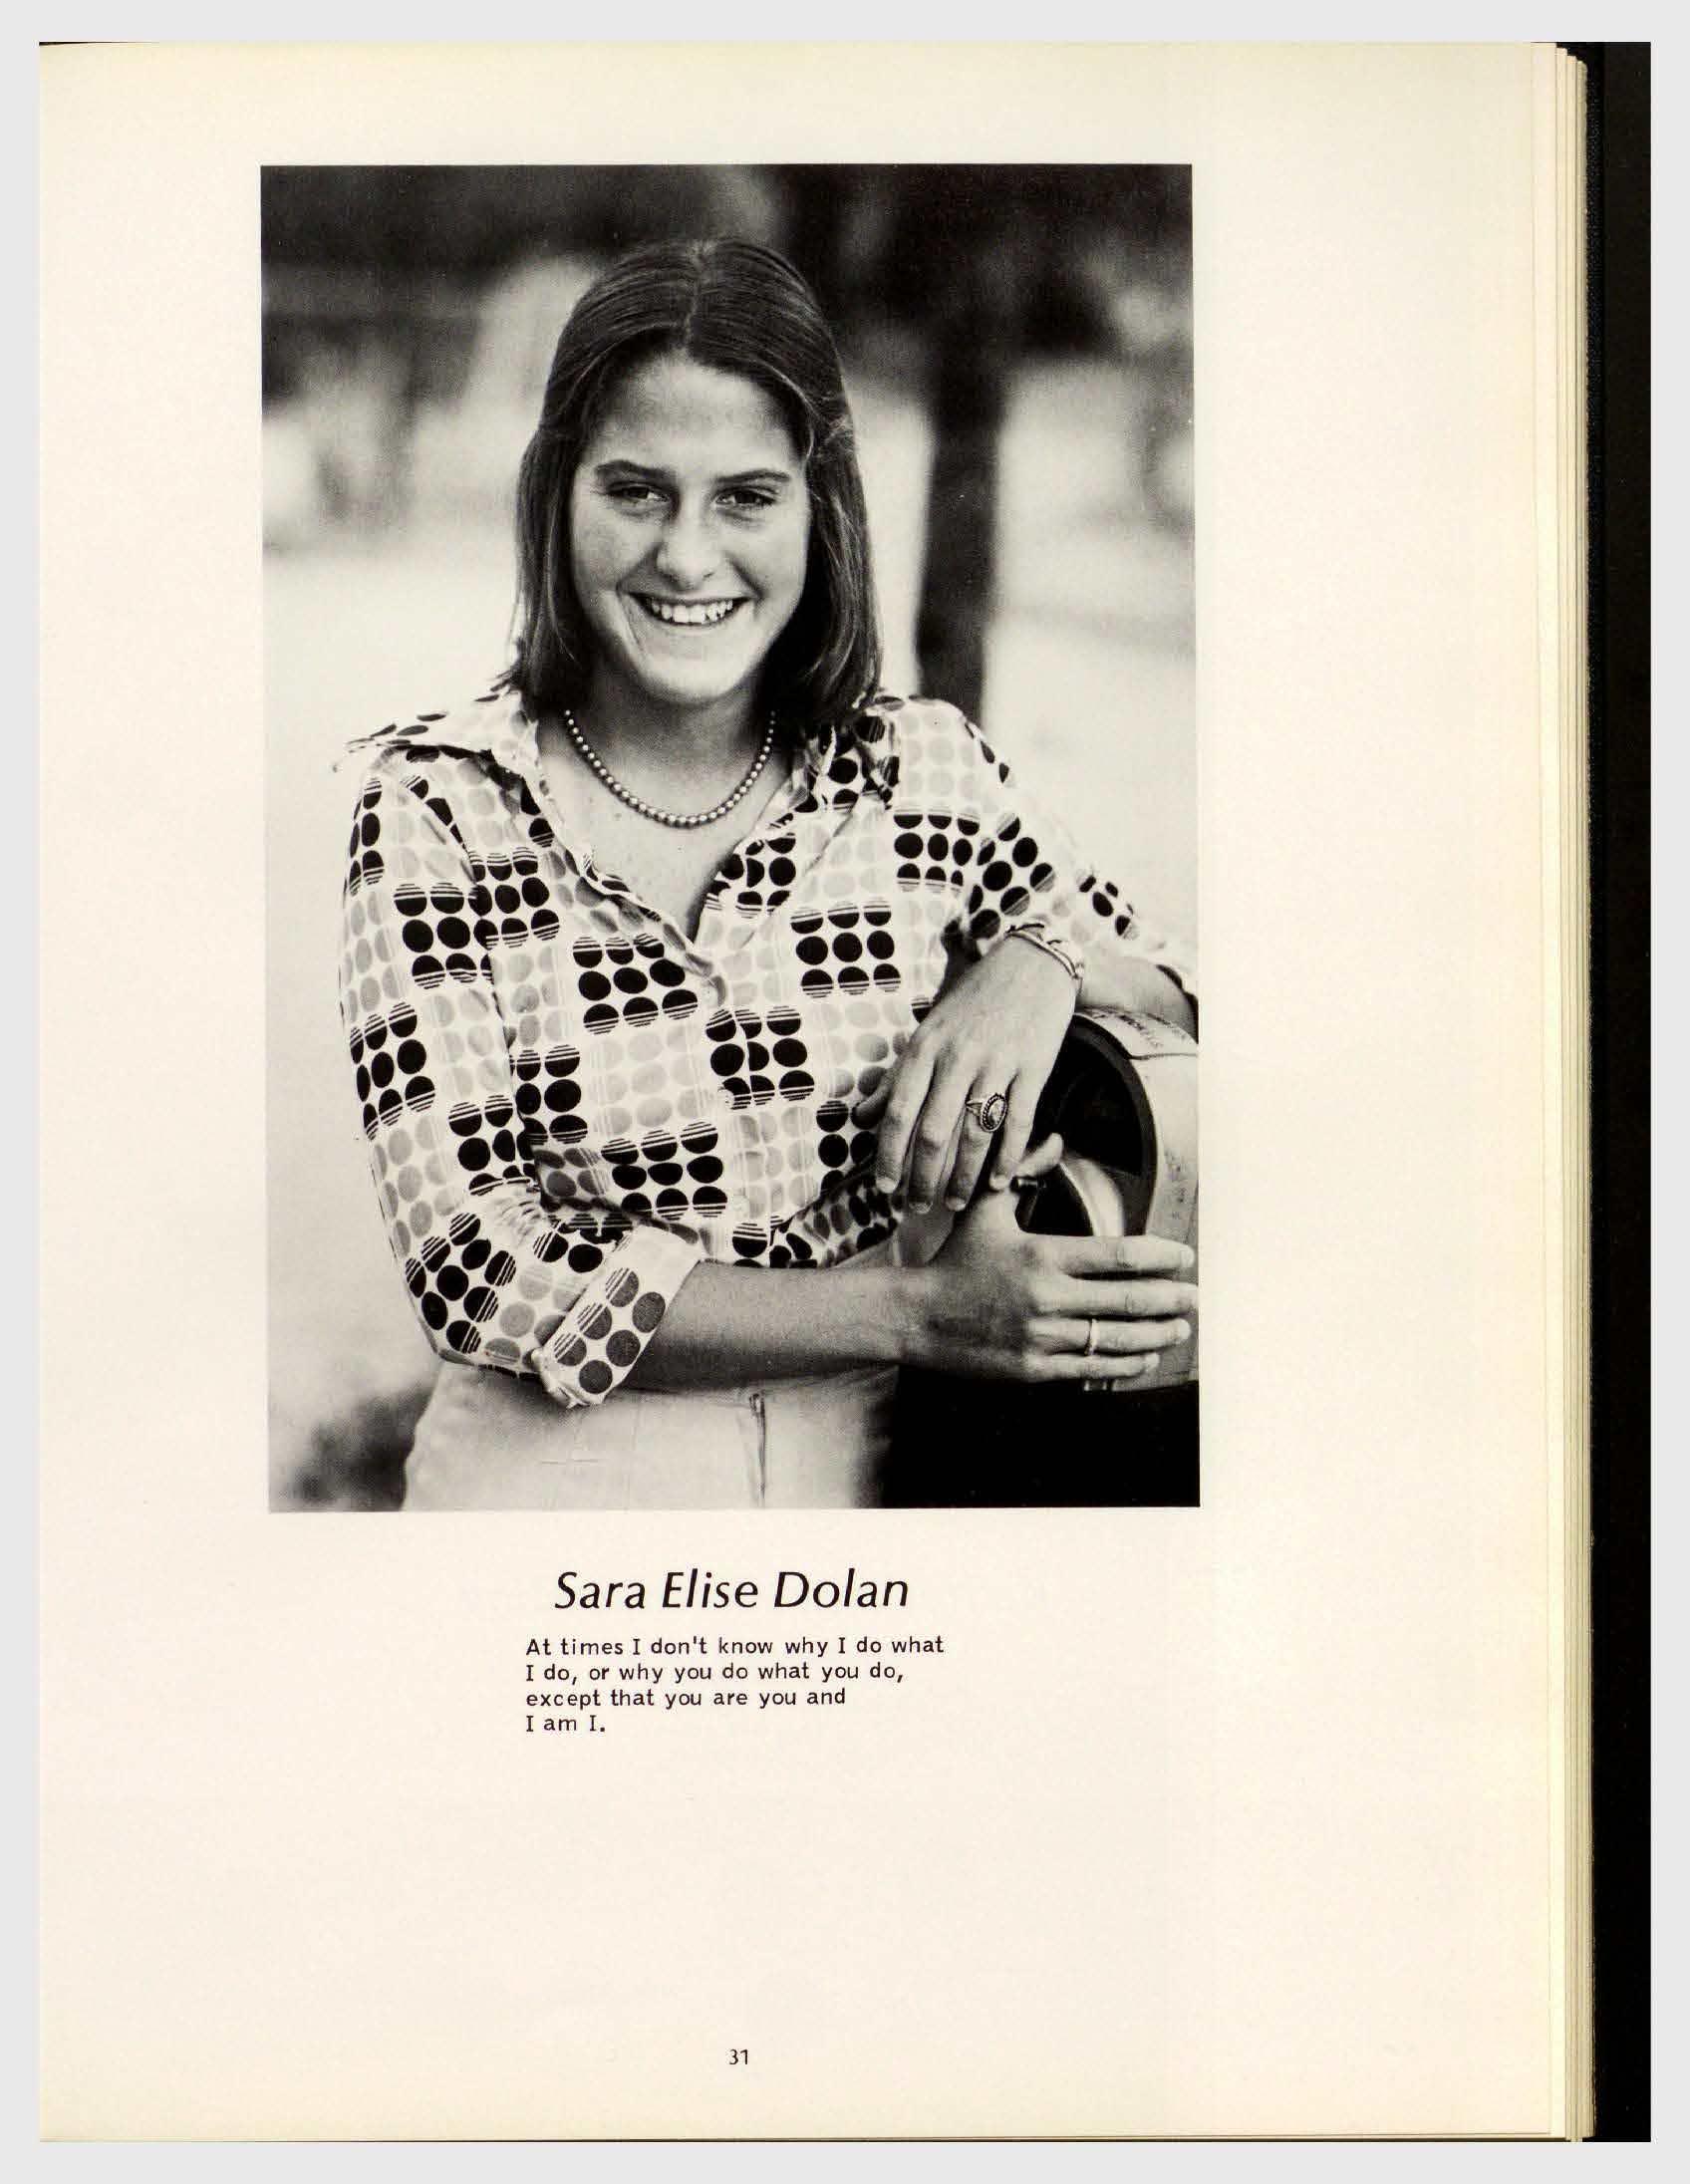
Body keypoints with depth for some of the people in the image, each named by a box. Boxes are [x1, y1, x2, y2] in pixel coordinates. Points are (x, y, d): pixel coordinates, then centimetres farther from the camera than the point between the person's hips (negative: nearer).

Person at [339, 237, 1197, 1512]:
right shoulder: (438, 807, -11)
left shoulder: (929, 773, -4)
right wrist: (920, 1310, -23)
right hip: (556, 1479, -2)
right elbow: (481, 1275, -15)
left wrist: (1041, 966, -16)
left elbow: (1183, 1022, 6)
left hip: (885, 1479, 3)